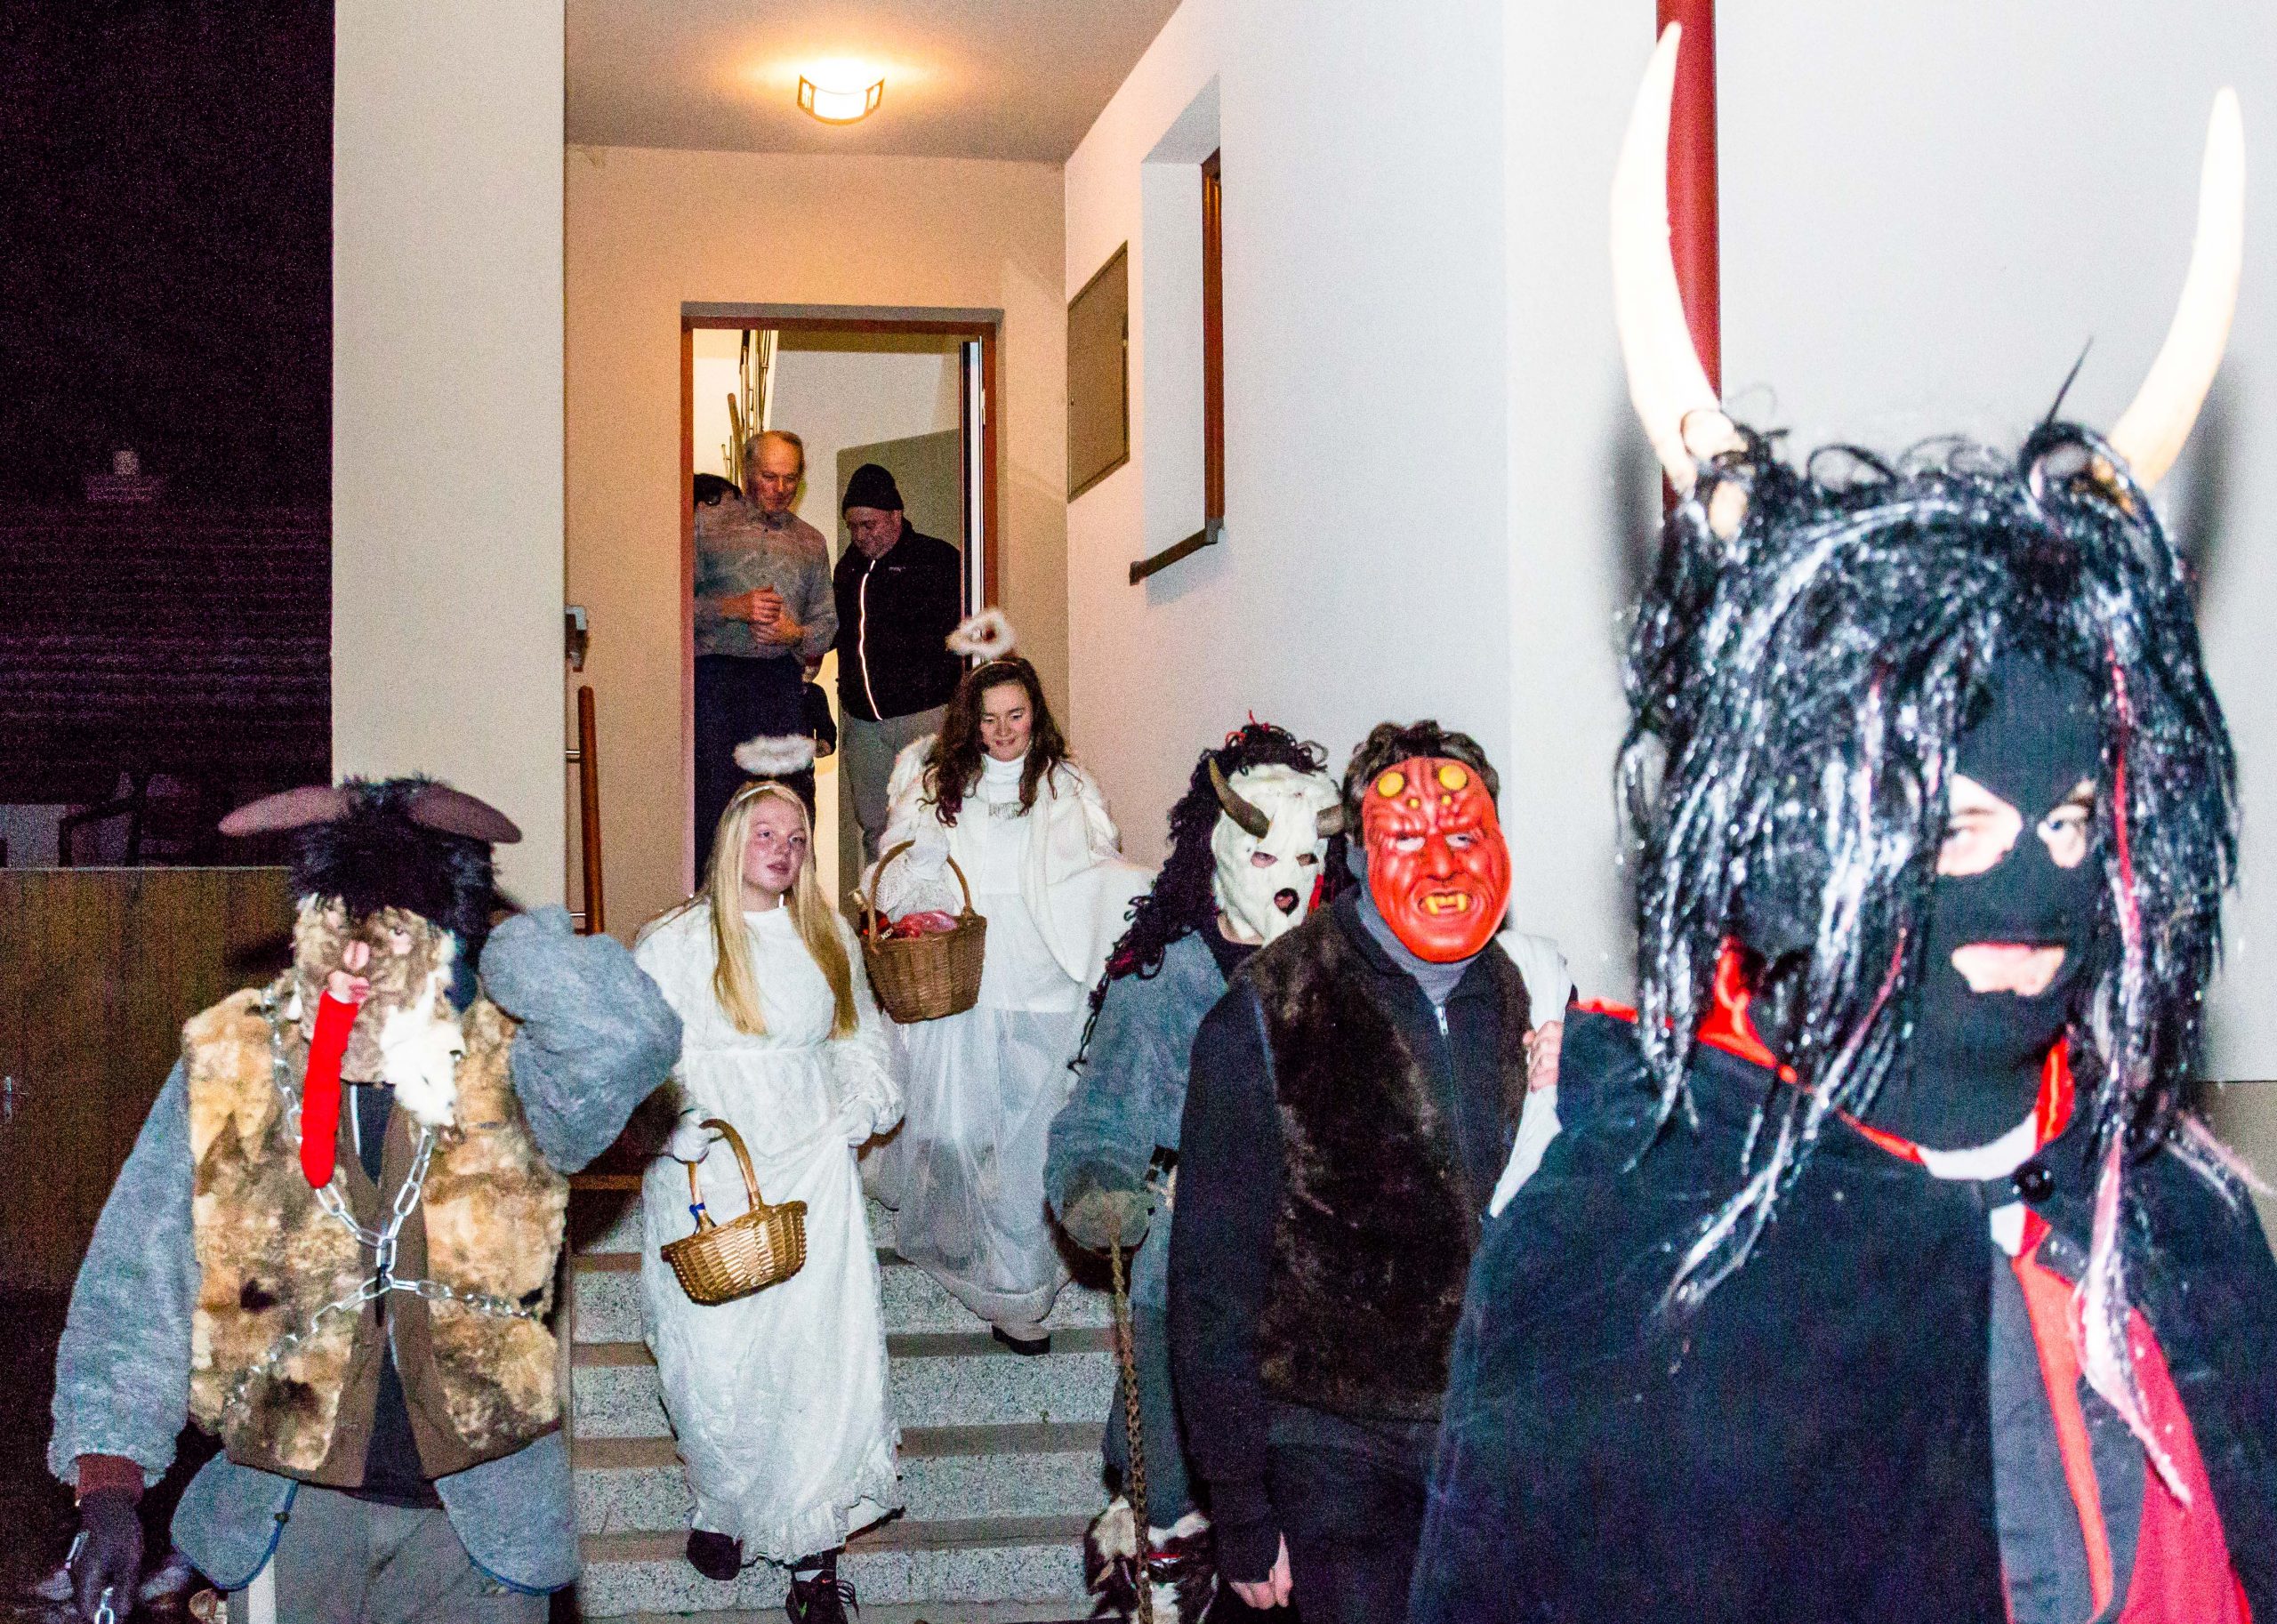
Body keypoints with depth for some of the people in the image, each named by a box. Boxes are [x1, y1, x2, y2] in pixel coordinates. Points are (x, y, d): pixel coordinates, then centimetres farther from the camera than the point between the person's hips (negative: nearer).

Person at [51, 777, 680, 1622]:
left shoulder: (505, 1071, -9)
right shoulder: (229, 1065, -4)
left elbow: (630, 1040, -32)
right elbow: (134, 1285, -3)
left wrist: (499, 943, -20)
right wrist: (108, 1488, -11)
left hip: (480, 1514, -1)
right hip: (288, 1510, 1)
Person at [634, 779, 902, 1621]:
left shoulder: (828, 938, 12)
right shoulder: (677, 943, 0)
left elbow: (860, 1039, 23)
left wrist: (859, 1109, 8)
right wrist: (679, 1125, -19)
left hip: (813, 1172, 2)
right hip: (710, 1180, -2)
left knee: (823, 1354, -4)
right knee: (717, 1358, 0)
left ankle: (812, 1549, 5)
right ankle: (723, 1508, 25)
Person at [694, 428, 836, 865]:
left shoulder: (811, 542, 19)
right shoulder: (708, 523, 8)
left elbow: (827, 620, 16)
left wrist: (796, 634, -5)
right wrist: (734, 607, -13)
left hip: (782, 678, 3)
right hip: (716, 674, -3)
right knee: (713, 798, -6)